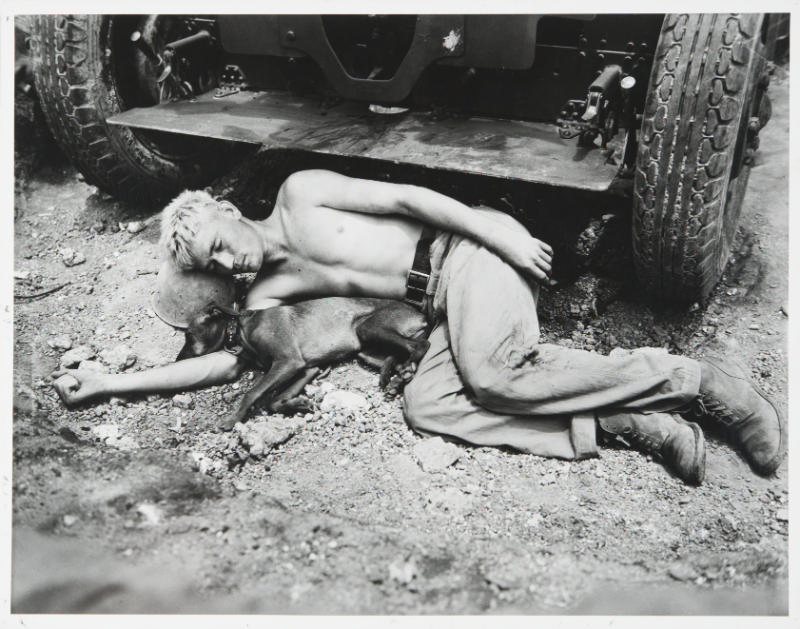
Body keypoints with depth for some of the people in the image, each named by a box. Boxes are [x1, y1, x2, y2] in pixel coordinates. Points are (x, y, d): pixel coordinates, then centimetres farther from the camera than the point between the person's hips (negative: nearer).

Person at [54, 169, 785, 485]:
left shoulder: (301, 193, -1)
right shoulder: (267, 293, 15)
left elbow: (402, 197, -8)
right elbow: (231, 361, 12)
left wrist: (500, 230, -17)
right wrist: (111, 382, 11)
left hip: (467, 251, -6)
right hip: (446, 307, 6)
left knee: (496, 373, -29)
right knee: (425, 404, -19)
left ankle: (690, 380, -16)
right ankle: (618, 421, -21)